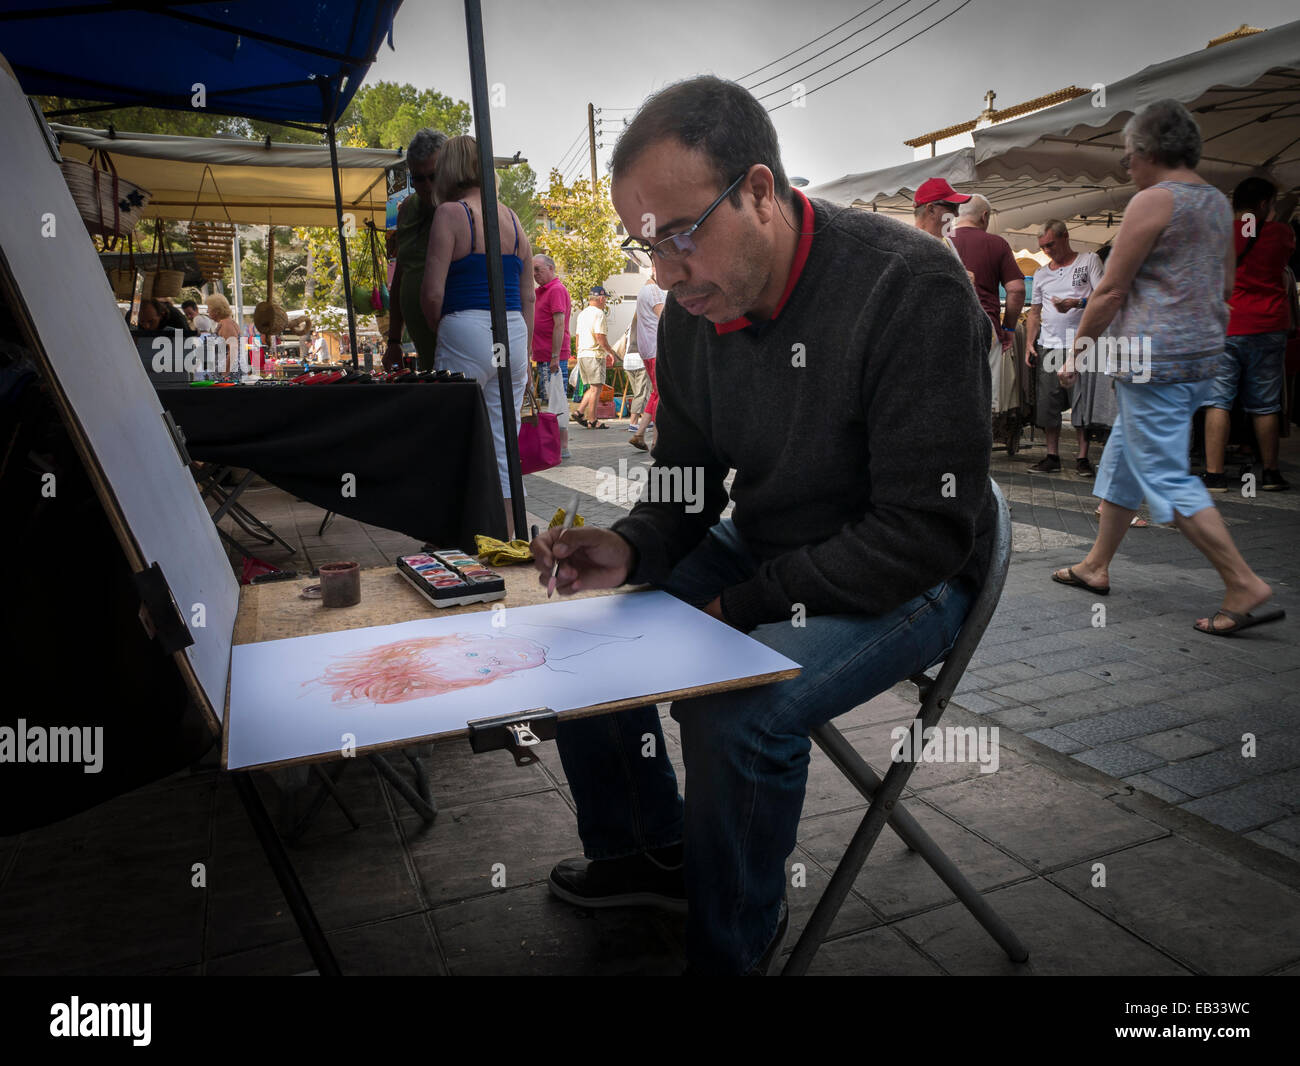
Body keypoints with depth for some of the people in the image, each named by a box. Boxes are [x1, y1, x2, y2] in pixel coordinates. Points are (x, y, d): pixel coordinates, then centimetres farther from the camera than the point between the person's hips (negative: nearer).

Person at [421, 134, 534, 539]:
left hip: (466, 330, -6)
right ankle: (506, 540, 15)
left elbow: (432, 292, -10)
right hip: (514, 334, 6)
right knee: (503, 443, 10)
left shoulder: (450, 213, -4)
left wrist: (437, 330, 10)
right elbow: (528, 298, 14)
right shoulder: (513, 218, 13)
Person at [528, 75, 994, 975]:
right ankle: (647, 853, 24)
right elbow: (686, 487, 6)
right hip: (760, 551, 7)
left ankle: (734, 946, 2)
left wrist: (743, 605, -22)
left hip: (907, 581, -7)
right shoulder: (692, 310, -3)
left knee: (738, 713, -31)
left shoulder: (910, 289, -25)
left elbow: (927, 533, -25)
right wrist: (630, 550, -17)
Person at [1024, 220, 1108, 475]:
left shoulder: (1089, 260, 5)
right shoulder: (1041, 274, 18)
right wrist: (1029, 344, 9)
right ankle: (1052, 456, 8)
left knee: (1083, 401, -4)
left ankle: (1083, 458, 2)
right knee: (1048, 403, 0)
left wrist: (1077, 303, -19)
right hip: (1049, 346, 4)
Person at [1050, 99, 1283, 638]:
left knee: (1167, 477, -7)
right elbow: (1225, 286, 21)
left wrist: (1078, 351, -3)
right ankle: (1095, 567, 27)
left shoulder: (1152, 200, -12)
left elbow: (1110, 290, -12)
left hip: (1154, 359, -10)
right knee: (1122, 460, 17)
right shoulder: (1217, 202, 15)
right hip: (1202, 355, 10)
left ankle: (1244, 585, -7)